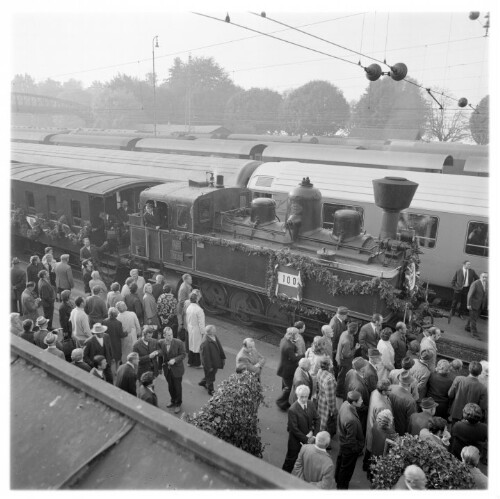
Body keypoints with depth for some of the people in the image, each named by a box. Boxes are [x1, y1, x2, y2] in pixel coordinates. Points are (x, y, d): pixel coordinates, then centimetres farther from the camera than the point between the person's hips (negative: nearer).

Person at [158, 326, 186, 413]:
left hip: (177, 369, -3)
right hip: (167, 369, 3)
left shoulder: (179, 343, -21)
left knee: (177, 387, 11)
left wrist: (174, 360, -26)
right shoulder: (160, 343, -10)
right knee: (170, 386, 20)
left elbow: (183, 354, -12)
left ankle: (178, 404, 30)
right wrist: (160, 367, 9)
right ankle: (173, 401, 44)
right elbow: (160, 356, 3)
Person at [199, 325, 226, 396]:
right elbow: (205, 356, -25)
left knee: (212, 374, 27)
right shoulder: (205, 343, -32)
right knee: (210, 377, 13)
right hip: (209, 363, -8)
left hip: (216, 361, 8)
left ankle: (203, 382, 52)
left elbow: (220, 348, 5)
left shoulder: (214, 337, -7)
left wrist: (223, 357, 10)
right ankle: (211, 390, 35)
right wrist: (209, 366, -18)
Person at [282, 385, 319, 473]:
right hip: (296, 440, -5)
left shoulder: (311, 405, -6)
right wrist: (305, 439, -17)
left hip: (309, 438, 5)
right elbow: (294, 429, -21)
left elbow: (317, 420, 1)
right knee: (291, 459, 11)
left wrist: (314, 434, -10)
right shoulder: (292, 410, -25)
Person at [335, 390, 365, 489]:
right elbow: (351, 439, -29)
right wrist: (357, 449, -11)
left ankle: (338, 480, 56)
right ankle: (342, 487, 44)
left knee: (340, 461, 31)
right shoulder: (351, 420, -44)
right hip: (349, 448, -8)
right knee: (347, 468, 20)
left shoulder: (345, 404, -20)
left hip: (342, 441, 8)